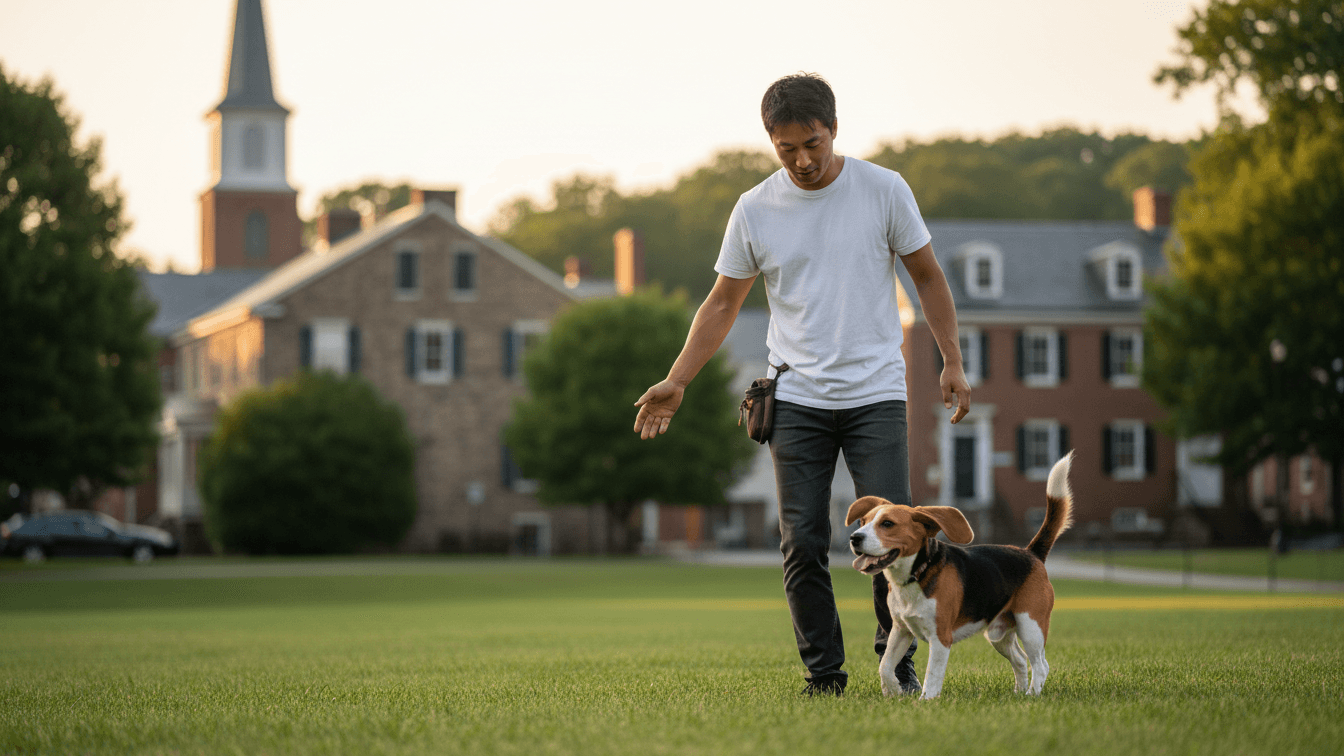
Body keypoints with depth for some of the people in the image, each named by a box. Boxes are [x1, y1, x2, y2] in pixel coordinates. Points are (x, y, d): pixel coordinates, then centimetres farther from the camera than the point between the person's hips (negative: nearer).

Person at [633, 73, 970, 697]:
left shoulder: (884, 190, -1)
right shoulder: (754, 212, 1)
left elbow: (927, 277, 8)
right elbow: (722, 304, 10)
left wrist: (952, 362, 2)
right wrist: (675, 382, 3)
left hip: (876, 393, -1)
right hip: (797, 398, 1)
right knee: (802, 544, -2)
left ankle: (898, 661, 8)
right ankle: (823, 672, 8)